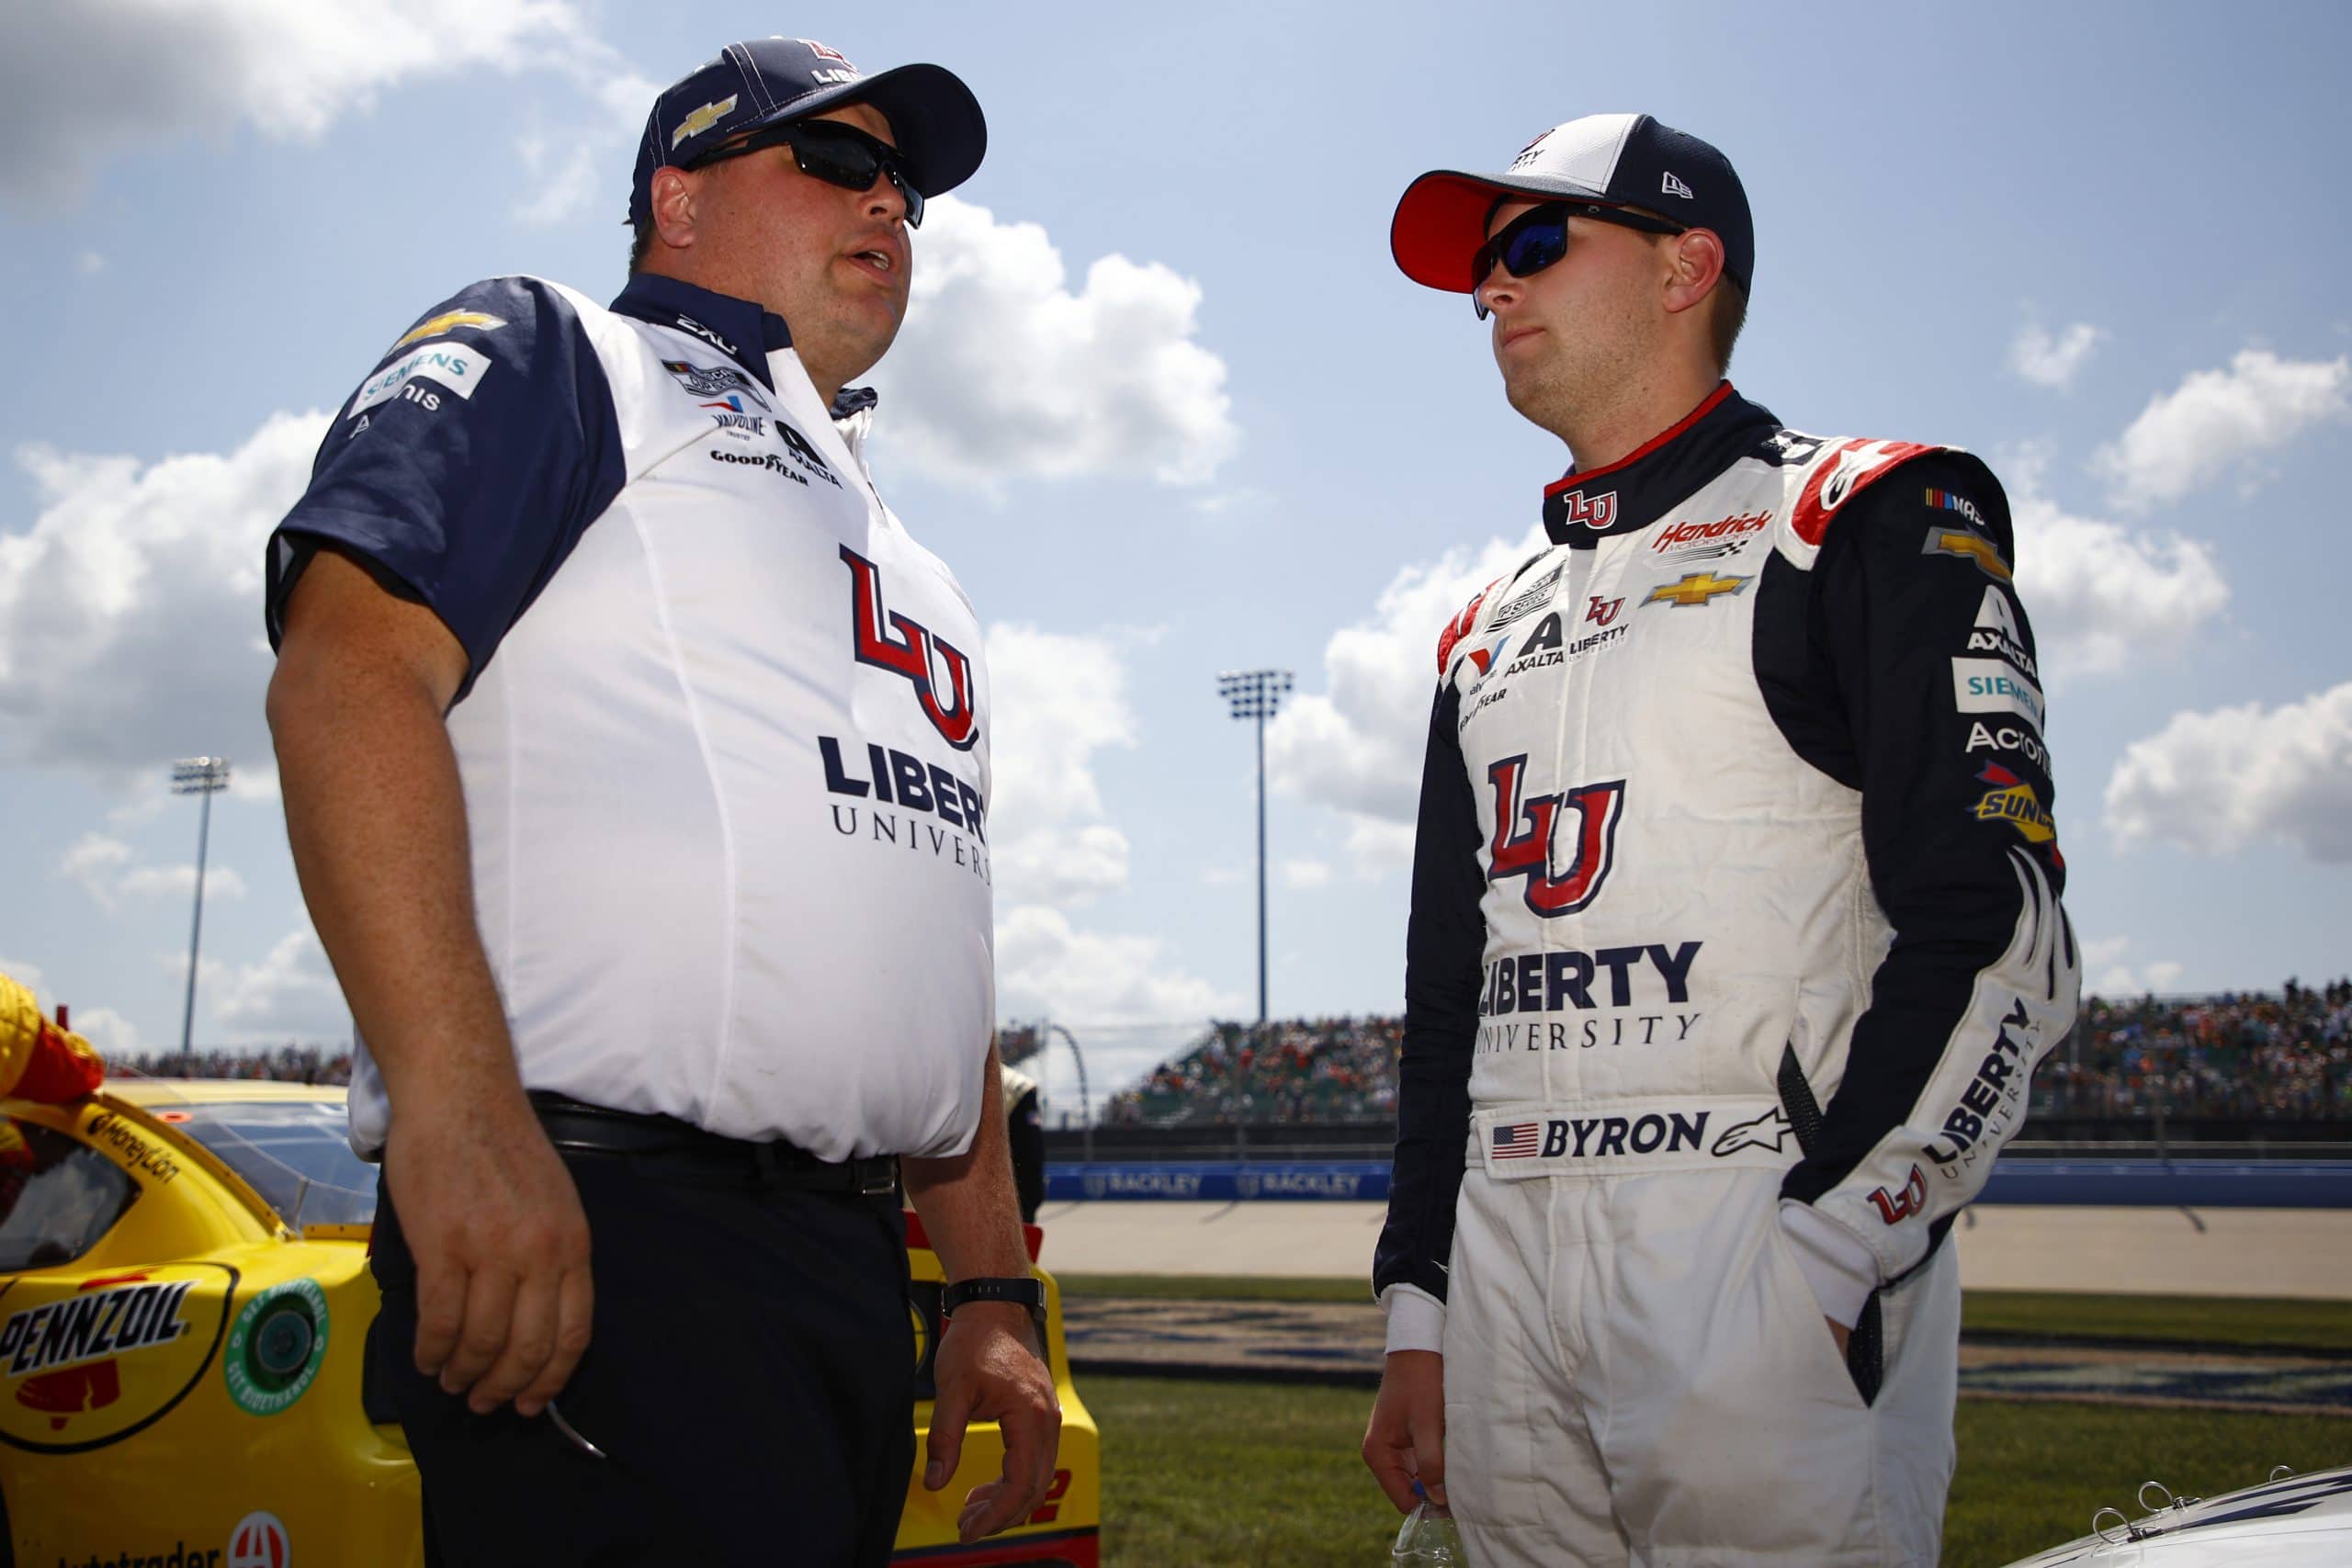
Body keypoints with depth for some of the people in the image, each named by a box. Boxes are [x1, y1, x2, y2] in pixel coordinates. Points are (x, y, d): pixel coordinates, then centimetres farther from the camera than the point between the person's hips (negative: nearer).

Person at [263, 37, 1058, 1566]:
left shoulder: (906, 563, 27)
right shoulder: (546, 354, 6)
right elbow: (349, 671, -12)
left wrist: (996, 1290, 17)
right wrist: (457, 1106, -25)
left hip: (858, 1268, 8)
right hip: (595, 1229, -7)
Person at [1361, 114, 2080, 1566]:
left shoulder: (1868, 523, 0)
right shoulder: (1490, 631, 19)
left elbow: (1998, 935, -10)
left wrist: (1820, 1272, -18)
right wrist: (1419, 1309, 13)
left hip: (1765, 1241, -6)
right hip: (1505, 1270, 6)